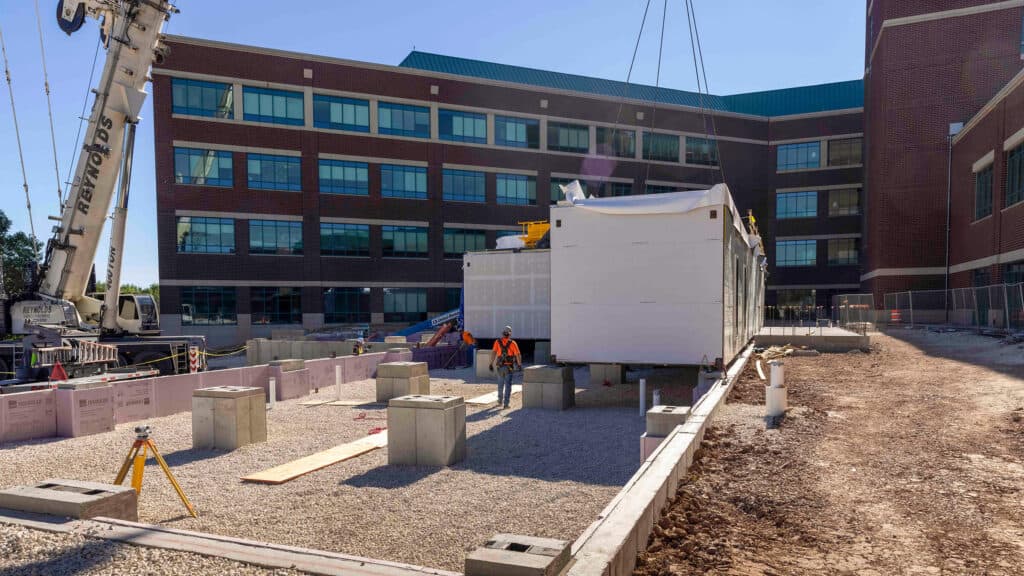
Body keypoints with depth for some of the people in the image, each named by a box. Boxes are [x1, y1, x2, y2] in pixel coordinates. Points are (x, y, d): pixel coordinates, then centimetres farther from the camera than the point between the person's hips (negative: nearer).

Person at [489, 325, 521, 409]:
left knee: (501, 384, 21)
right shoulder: (513, 343, -8)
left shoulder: (497, 342, -3)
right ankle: (506, 403, -9)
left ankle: (500, 400, 36)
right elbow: (518, 355, -9)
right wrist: (520, 364, 7)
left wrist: (491, 364, -14)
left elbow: (493, 353, -14)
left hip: (500, 367, 2)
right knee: (508, 385, -1)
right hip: (509, 367, -2)